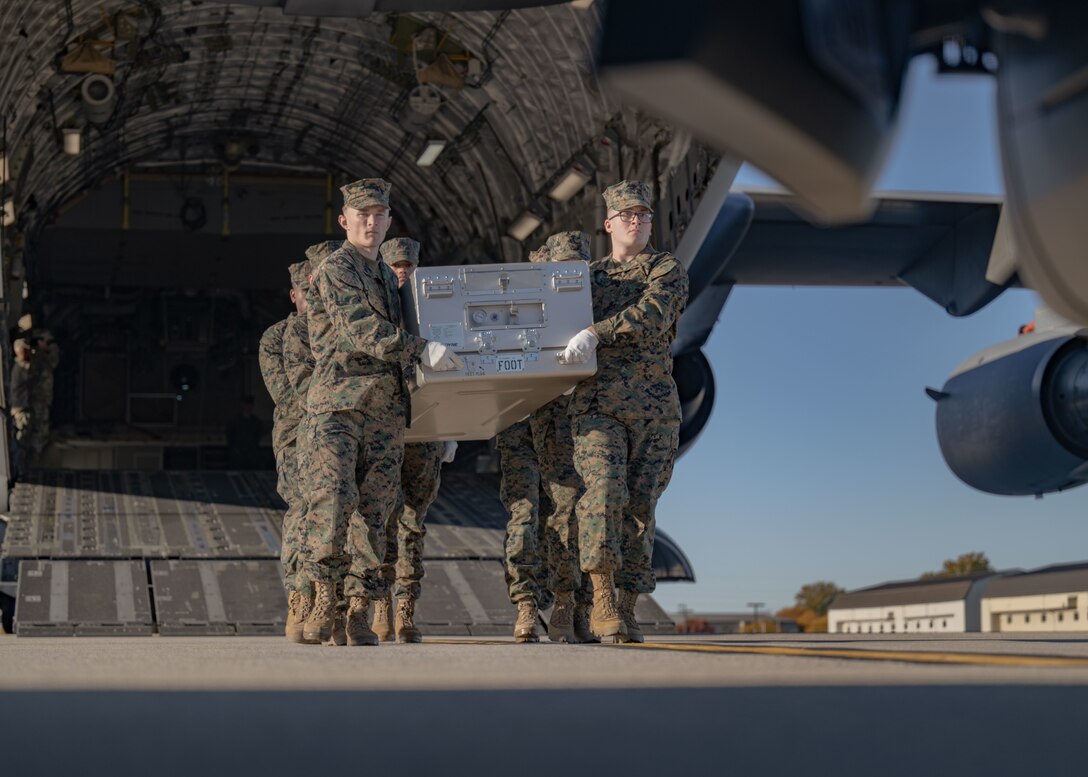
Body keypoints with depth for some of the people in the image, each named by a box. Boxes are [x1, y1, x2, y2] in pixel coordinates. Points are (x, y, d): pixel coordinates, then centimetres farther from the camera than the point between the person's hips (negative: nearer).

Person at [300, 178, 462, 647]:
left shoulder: (387, 276, 25)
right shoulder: (335, 269, -1)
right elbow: (359, 329, -16)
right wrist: (420, 350, -25)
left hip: (386, 410, 7)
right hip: (339, 404, -6)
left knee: (373, 511, 2)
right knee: (333, 498, -17)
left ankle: (359, 616, 4)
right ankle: (324, 600, -9)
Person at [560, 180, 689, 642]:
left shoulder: (669, 271, 7)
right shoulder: (589, 277, 19)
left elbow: (651, 315, -13)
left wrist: (596, 332, -25)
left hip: (654, 406, -1)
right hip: (596, 404, 1)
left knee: (640, 506, 0)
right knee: (604, 490, -19)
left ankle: (627, 611, 8)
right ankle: (602, 601, -19)